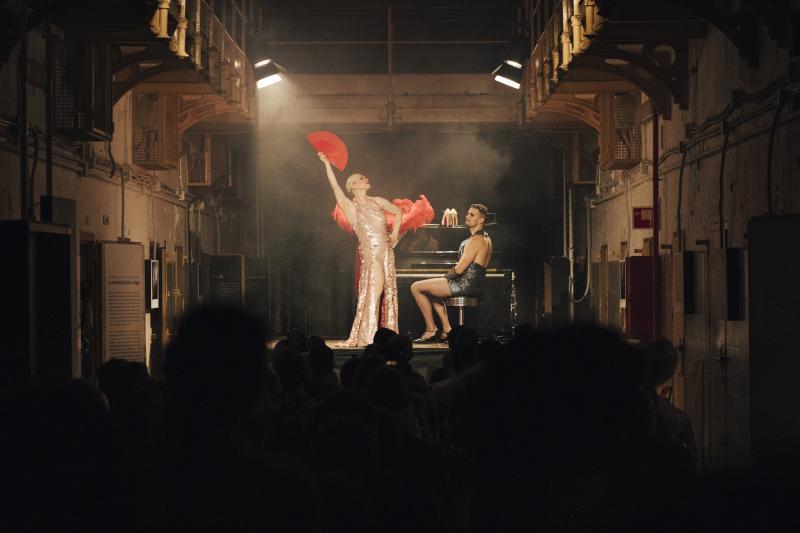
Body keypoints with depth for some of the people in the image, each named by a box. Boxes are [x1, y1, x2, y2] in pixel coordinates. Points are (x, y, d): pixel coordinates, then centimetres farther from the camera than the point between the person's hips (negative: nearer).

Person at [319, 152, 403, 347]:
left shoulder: (376, 202, 13)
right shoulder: (350, 206, 0)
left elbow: (398, 212, 25)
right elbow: (335, 185, -9)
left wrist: (395, 233, 14)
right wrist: (327, 163, -10)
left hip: (386, 250, 5)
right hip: (369, 251, -5)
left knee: (389, 292, 4)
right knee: (374, 291, -10)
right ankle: (367, 336, -5)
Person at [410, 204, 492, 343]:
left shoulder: (475, 241, -20)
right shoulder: (486, 239, 12)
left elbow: (459, 270, -21)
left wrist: (447, 275, -1)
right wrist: (450, 275, 10)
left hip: (466, 285, -10)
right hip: (475, 284, 10)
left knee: (416, 288, -5)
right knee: (432, 290, 31)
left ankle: (431, 329, 1)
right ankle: (446, 329, 20)